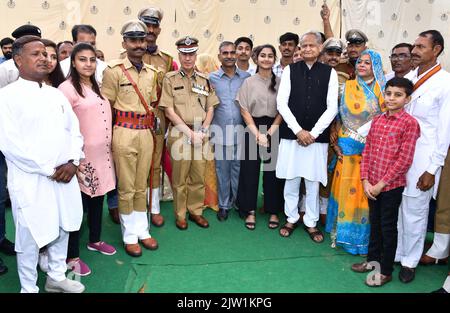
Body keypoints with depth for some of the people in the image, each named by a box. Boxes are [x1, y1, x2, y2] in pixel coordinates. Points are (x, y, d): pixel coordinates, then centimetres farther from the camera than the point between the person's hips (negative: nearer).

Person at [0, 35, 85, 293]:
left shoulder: (56, 94, 11)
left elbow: (74, 129, 10)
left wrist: (73, 161, -6)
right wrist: (48, 169, -15)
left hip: (64, 176, 6)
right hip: (31, 180, -5)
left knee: (62, 228, 16)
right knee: (31, 236, 5)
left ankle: (57, 277, 36)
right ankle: (29, 288, 26)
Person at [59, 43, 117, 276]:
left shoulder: (97, 87, 13)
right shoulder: (67, 88, -12)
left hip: (102, 154, 7)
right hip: (82, 156, -7)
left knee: (98, 199, 18)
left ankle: (95, 240, 37)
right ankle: (71, 257, 15)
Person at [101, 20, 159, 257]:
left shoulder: (151, 72, 11)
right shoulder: (114, 70, -6)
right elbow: (107, 107, -4)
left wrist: (152, 128, 13)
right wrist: (113, 133, -3)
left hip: (146, 133, 5)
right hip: (124, 133, -5)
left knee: (142, 185, 14)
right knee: (126, 188, 5)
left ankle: (142, 230, 27)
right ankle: (130, 235, 19)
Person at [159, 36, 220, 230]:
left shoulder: (204, 80, 11)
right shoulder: (170, 79, -1)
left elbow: (210, 109, 10)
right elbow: (169, 112, -7)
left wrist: (203, 131, -4)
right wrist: (190, 133, -11)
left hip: (201, 134, 3)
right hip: (180, 133, -3)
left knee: (199, 176, 9)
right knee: (179, 178, 4)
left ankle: (196, 211, 24)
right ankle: (180, 214, 17)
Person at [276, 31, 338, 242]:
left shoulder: (329, 72, 3)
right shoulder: (290, 70, 3)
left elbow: (332, 108, -1)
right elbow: (281, 103, -3)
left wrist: (313, 132, -9)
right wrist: (298, 130, -10)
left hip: (317, 136, 0)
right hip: (291, 134, 1)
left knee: (313, 181, 7)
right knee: (291, 179, 9)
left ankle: (311, 222, 24)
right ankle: (291, 218, 27)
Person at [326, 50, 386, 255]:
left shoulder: (383, 90, 5)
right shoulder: (348, 87, 6)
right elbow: (340, 116, 3)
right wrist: (337, 143, -5)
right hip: (349, 147, 0)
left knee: (366, 191, 3)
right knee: (346, 188, 3)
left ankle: (363, 236, 16)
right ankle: (344, 232, 17)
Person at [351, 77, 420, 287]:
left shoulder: (409, 123, -11)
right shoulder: (377, 120, 6)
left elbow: (404, 160, -15)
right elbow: (367, 151, 6)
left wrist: (381, 183, -13)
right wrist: (365, 180, -3)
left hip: (392, 185, -5)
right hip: (371, 185, 5)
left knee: (388, 227, 8)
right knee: (375, 223, 19)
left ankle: (386, 271, 23)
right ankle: (373, 259, 37)